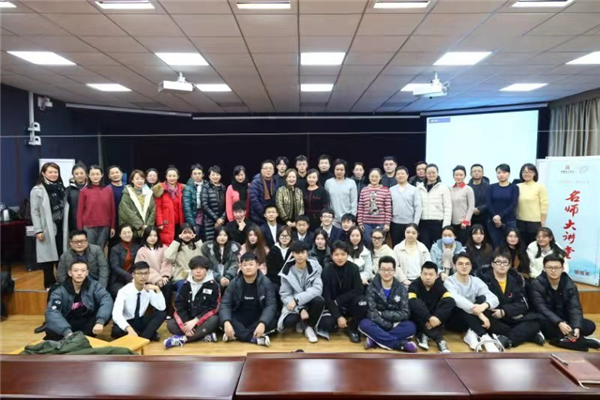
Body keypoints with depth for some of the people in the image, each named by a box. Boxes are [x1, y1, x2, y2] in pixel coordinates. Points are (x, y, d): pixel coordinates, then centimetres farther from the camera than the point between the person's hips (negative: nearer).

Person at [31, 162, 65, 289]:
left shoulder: (61, 188, 12)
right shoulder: (37, 190, -5)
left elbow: (65, 208, 11)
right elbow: (34, 212, -8)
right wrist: (38, 230, -13)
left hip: (60, 227, 5)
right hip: (47, 229, -4)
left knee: (62, 255, 6)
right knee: (49, 255, 1)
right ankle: (50, 284, 12)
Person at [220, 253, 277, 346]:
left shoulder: (266, 283, -9)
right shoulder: (234, 283, -4)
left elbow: (271, 305, -18)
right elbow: (225, 304, -11)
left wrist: (262, 324, -36)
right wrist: (226, 322, -31)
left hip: (259, 319, -1)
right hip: (239, 319, 1)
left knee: (272, 322, -32)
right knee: (222, 320, -28)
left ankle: (237, 335, -27)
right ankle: (256, 338, -34)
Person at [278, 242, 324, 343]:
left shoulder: (315, 267, -9)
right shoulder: (287, 271, -8)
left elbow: (317, 289, -21)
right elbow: (285, 295, -10)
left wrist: (297, 299, -31)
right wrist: (300, 309, -26)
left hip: (310, 302, 1)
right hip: (294, 304, -1)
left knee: (319, 300, -33)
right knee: (288, 321, -32)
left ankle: (309, 327, -5)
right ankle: (301, 322, 7)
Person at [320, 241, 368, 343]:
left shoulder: (353, 268, -11)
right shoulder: (327, 271, -13)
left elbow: (359, 290, -16)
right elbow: (326, 297, -14)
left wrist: (338, 300, -20)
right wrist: (338, 316, -23)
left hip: (350, 303, 1)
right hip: (333, 305, -1)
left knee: (361, 300, -31)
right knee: (326, 323, -29)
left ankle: (352, 328, -4)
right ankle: (336, 323, 10)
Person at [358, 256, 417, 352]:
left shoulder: (402, 289, 0)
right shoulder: (372, 288, -6)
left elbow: (405, 314, -9)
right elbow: (371, 313, -15)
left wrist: (383, 314, -16)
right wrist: (388, 325, -23)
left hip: (396, 325, 2)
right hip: (378, 325, -1)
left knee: (411, 327, -28)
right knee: (364, 324, -33)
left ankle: (375, 340, -28)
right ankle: (401, 344, -33)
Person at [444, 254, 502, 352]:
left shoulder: (476, 281, -1)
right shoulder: (449, 282, -13)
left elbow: (495, 299, -16)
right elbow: (457, 300, -34)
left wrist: (485, 305, -40)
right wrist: (478, 313, -44)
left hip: (473, 320, 4)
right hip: (454, 321, -4)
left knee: (483, 298, -21)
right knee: (462, 307, -34)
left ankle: (472, 334, -28)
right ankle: (484, 337, -40)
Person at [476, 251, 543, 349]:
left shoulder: (516, 279, 7)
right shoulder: (483, 277, -4)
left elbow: (523, 304, -1)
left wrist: (504, 311, -20)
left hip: (513, 319, 3)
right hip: (494, 319, -3)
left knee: (534, 322, -19)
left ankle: (507, 340, -35)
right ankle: (527, 334, -25)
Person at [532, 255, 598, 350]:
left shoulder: (570, 285, -4)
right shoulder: (537, 284, -14)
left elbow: (575, 308, -13)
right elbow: (542, 308, -22)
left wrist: (577, 327, -31)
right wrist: (559, 323, -35)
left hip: (565, 320, 4)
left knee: (590, 326, -17)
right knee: (540, 320, -36)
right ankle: (578, 340, -31)